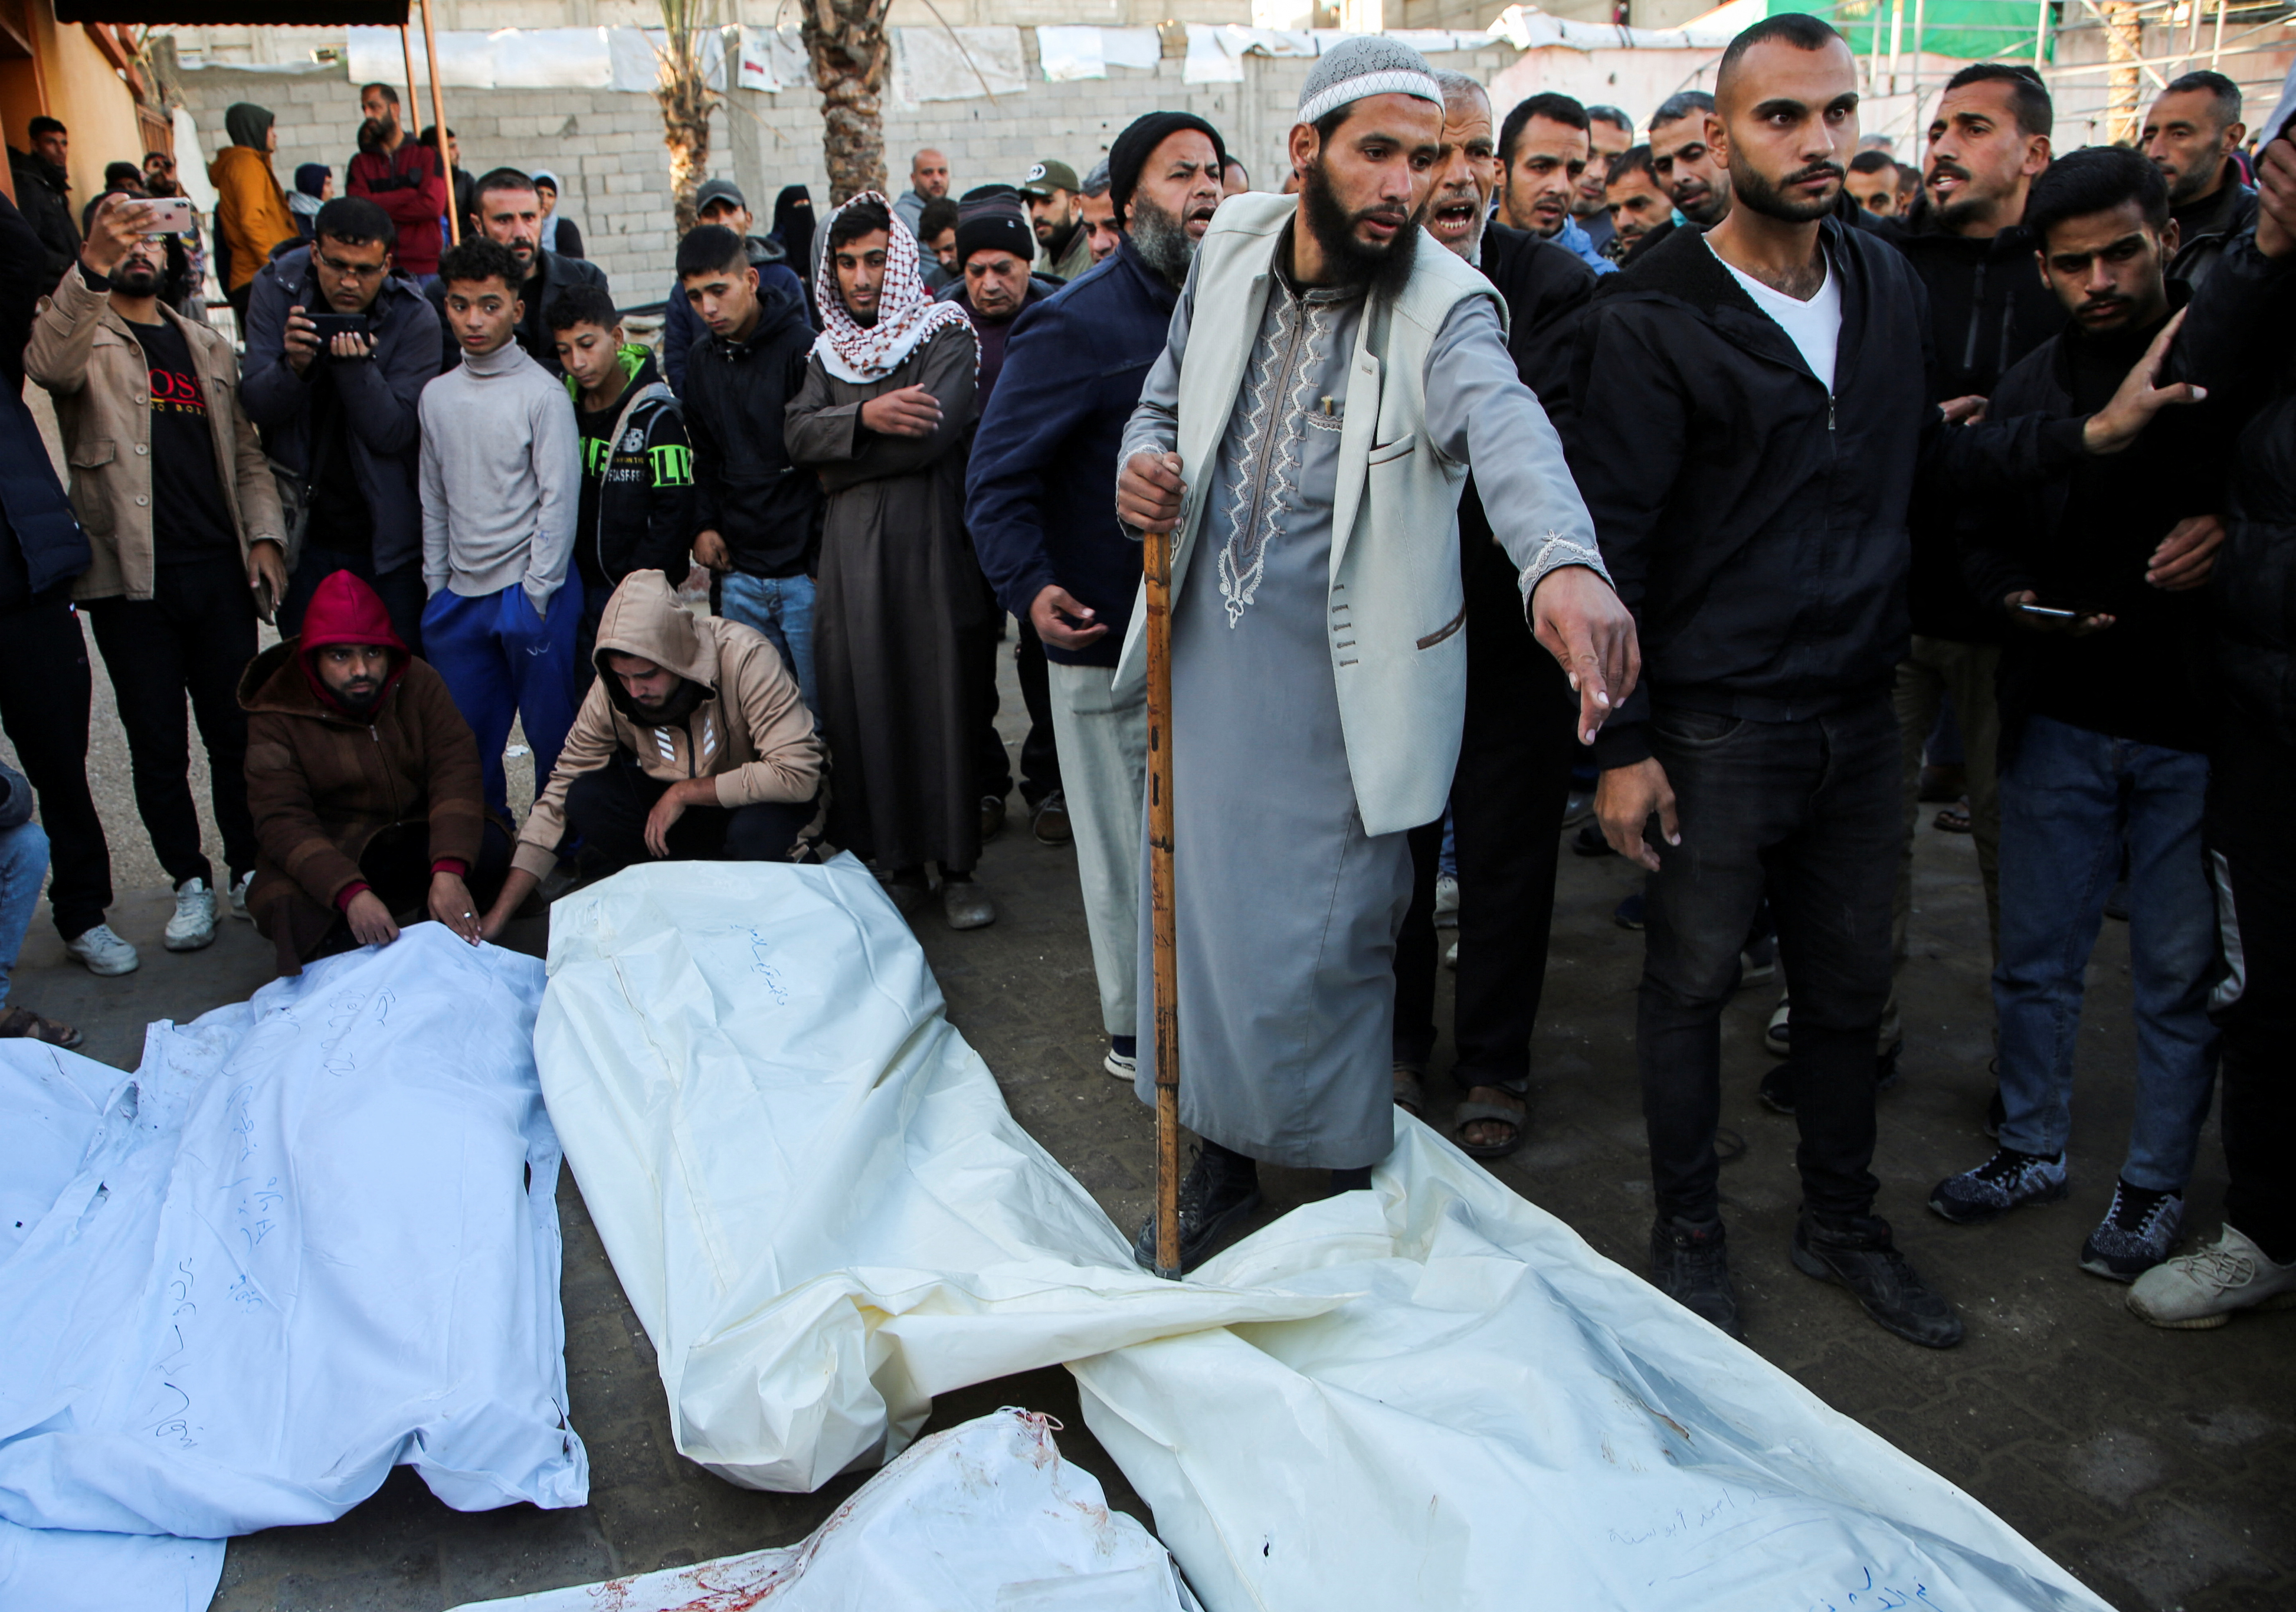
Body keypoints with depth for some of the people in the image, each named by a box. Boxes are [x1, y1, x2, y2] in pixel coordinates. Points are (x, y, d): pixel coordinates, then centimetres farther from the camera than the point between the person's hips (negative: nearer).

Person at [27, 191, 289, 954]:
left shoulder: (209, 348, 17)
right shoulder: (84, 338, 3)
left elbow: (246, 451, 17)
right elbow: (48, 363, -23)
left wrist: (264, 533, 1)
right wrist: (91, 265, -38)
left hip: (218, 570, 3)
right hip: (131, 579, -3)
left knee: (236, 733, 7)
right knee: (157, 746, 4)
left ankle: (249, 869, 22)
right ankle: (190, 883, 17)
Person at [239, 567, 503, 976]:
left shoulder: (419, 683, -5)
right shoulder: (278, 714, -12)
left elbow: (456, 772, -16)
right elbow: (281, 822, -21)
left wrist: (449, 872, -34)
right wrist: (352, 894, -39)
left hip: (418, 841, 2)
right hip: (330, 857, -2)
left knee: (490, 847, -28)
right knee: (294, 911, -34)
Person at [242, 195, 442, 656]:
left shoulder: (415, 318, -10)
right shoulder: (276, 290, -3)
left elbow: (394, 433, -15)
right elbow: (256, 406, -8)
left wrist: (358, 365, -29)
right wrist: (293, 367, -27)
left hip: (387, 536, -2)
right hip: (304, 529, 2)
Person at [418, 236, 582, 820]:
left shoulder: (543, 393, -5)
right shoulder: (437, 395, 10)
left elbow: (560, 501, -8)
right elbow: (434, 502, 14)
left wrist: (534, 595, -11)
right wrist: (436, 587, 8)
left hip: (528, 594, -5)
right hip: (460, 597, 5)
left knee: (552, 733, 2)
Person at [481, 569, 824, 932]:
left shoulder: (744, 658, -30)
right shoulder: (609, 693, -16)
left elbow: (798, 774, -33)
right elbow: (559, 795, -10)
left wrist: (684, 793, -26)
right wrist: (499, 914, -15)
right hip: (681, 806, 4)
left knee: (759, 833, -37)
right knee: (586, 801, -21)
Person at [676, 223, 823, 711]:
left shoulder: (802, 350, -10)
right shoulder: (702, 360, 11)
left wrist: (825, 559, -13)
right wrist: (704, 524, 6)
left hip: (807, 574, -6)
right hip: (739, 576, 6)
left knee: (822, 709, 1)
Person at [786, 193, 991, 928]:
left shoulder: (946, 336, 0)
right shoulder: (830, 349, 17)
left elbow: (931, 433, -15)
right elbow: (799, 433, 1)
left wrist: (840, 466, -5)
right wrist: (867, 417, -17)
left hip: (928, 543, -4)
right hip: (850, 554, 5)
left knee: (943, 705, -2)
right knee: (865, 707, 4)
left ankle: (958, 867, 9)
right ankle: (898, 863, 16)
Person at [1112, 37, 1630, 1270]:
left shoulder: (1445, 306, -16)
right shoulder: (1230, 255, 0)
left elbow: (1505, 425, -38)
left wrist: (1562, 559, -59)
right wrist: (1144, 462, -9)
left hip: (1336, 695, -4)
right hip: (1205, 656, 5)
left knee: (1319, 950, 3)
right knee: (1196, 919, 15)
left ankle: (1349, 1185, 30)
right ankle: (1218, 1158, 39)